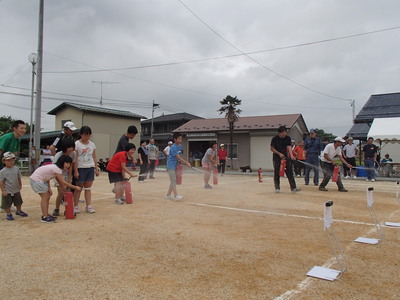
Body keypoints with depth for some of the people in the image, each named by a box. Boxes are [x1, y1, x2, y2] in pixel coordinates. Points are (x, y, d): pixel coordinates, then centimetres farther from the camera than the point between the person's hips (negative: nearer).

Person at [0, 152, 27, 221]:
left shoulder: (16, 169, 0)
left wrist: (20, 185, 8)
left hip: (16, 190, 5)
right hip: (7, 192, -5)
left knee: (18, 202, 19)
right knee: (7, 204, 4)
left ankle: (19, 211, 41)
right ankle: (8, 214, 22)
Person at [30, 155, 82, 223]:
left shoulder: (55, 167, 5)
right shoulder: (57, 169, -24)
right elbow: (63, 182, -22)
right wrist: (75, 187, -17)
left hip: (41, 180, 10)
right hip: (36, 180, -10)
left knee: (47, 196, 11)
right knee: (45, 197, -8)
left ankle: (46, 215, 19)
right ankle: (44, 217, -4)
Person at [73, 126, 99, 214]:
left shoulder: (92, 144, 10)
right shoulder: (77, 144, -6)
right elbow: (75, 159, -9)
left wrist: (96, 168, 11)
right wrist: (75, 171, -12)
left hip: (90, 168, 4)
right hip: (81, 168, -4)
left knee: (88, 188, 8)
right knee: (79, 188, 2)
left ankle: (89, 206, 11)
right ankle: (76, 206, 12)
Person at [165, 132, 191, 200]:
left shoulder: (180, 146, 6)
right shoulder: (173, 147, -20)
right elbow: (178, 157, -27)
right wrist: (186, 163, -32)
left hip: (175, 165, 9)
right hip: (171, 165, -9)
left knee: (173, 181, 12)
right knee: (173, 180, -11)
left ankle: (168, 195, 22)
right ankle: (176, 196, -13)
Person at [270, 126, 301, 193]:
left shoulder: (288, 138, -2)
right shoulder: (275, 139, -10)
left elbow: (289, 147, -12)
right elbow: (272, 148, -5)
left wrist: (291, 155, -28)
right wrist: (279, 153, -15)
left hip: (285, 157, 3)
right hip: (276, 157, -3)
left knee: (289, 172, -3)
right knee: (277, 173, 0)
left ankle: (293, 187, -3)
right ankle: (277, 188, 12)